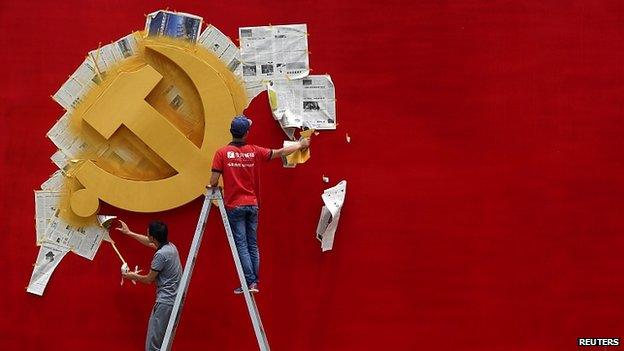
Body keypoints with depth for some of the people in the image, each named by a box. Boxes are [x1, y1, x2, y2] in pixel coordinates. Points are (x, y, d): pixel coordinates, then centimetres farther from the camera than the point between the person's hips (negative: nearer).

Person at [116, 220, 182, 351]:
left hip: (165, 303, -10)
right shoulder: (170, 246, 10)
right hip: (174, 300, 10)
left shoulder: (160, 254, -18)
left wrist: (133, 276, 12)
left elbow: (149, 279, -8)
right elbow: (150, 243, 30)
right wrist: (129, 233, 38)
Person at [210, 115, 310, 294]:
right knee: (252, 245, 10)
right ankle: (254, 282, 10)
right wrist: (300, 144, 27)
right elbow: (281, 153, 11)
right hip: (252, 205, 3)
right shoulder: (254, 151, 0)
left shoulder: (222, 153, -7)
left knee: (241, 245, -2)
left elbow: (214, 181, -9)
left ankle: (250, 282, -9)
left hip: (234, 206, -3)